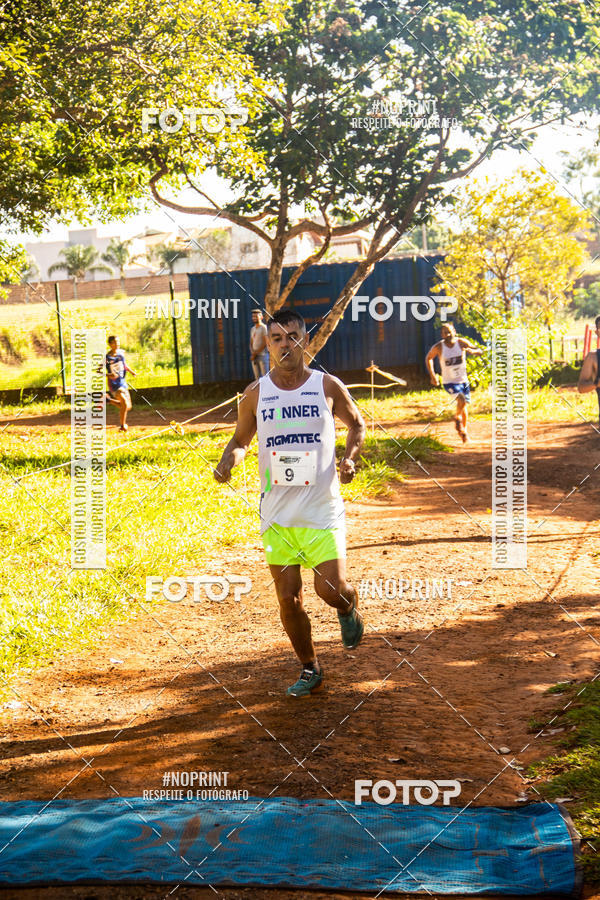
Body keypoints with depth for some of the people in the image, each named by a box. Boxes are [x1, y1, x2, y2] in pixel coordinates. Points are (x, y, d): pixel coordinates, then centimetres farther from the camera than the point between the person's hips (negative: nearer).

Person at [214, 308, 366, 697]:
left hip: (323, 509, -2)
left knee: (331, 589, -12)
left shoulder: (328, 386, -3)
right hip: (277, 514, 2)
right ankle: (310, 669, 25)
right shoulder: (256, 394, 1)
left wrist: (350, 458, -5)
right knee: (288, 599, 4)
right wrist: (229, 460, -8)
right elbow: (241, 439, 14)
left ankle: (348, 609, 26)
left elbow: (357, 423, 13)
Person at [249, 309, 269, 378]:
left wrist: (255, 354, -12)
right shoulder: (253, 329, 17)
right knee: (257, 378, 6)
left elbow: (265, 344, -13)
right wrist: (252, 353, -3)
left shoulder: (264, 328, -7)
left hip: (263, 355, -7)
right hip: (254, 357, 7)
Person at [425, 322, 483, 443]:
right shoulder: (438, 347, -12)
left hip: (463, 380, 4)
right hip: (449, 382, -3)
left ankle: (463, 430, 36)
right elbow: (428, 358, 6)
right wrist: (432, 375, 1)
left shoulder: (462, 342, -8)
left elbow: (479, 352, -3)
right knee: (461, 399, -27)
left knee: (464, 406, 14)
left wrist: (471, 351, -27)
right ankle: (457, 418, 2)